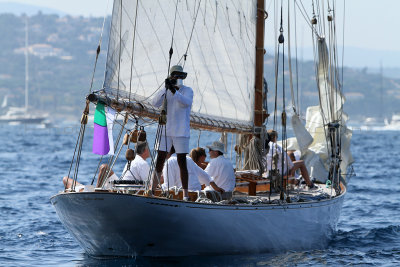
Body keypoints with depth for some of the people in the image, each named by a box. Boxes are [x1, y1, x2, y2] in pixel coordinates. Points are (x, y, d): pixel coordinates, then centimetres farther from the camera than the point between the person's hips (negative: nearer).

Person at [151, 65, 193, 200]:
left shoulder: (188, 91, 0)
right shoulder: (166, 91, 9)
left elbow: (186, 102, -22)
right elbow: (155, 103, -8)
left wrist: (174, 91, -37)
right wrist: (166, 88, -22)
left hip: (181, 132, -3)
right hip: (165, 131, 3)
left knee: (182, 162, -2)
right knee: (159, 161, 1)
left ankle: (185, 194, 1)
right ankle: (152, 190, 4)